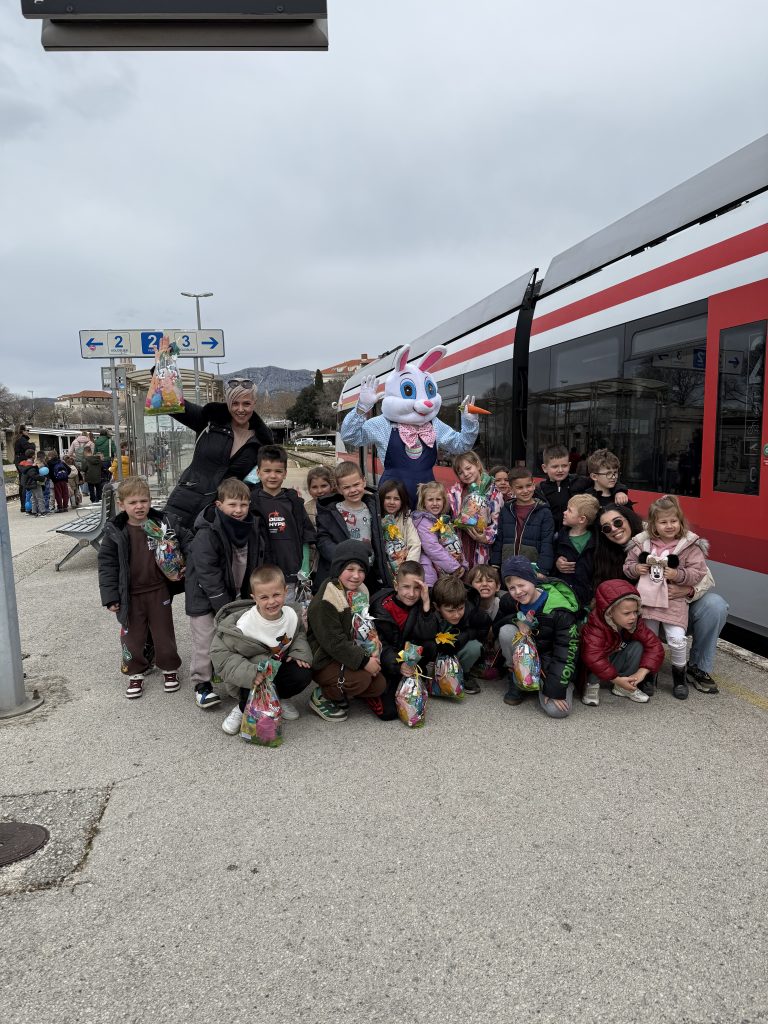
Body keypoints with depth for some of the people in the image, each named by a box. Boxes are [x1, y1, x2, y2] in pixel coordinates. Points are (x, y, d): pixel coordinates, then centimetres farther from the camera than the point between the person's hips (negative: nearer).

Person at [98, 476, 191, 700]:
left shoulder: (165, 523, -7)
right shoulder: (115, 532, -8)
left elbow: (185, 539, 5)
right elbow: (107, 564, -4)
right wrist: (110, 596, -7)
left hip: (159, 591, 0)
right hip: (131, 595, 0)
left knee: (164, 632, 13)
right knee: (132, 635, 12)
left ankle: (169, 668, 33)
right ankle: (135, 673, 31)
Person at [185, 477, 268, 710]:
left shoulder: (254, 528, -5)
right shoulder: (207, 534, -24)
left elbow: (256, 567, 5)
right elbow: (208, 575, -23)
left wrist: (249, 598, 1)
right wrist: (225, 608, -20)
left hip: (236, 595, 5)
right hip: (205, 596, -5)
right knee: (205, 641, -2)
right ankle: (202, 685, 14)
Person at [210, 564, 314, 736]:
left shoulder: (293, 614, -15)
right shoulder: (243, 625, -30)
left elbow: (299, 634, 7)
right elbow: (221, 653, -24)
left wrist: (299, 653, -14)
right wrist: (248, 673, -37)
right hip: (251, 668, -4)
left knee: (303, 675, -20)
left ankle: (279, 698, 13)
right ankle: (243, 709, 1)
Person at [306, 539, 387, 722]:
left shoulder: (360, 592, 4)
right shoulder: (324, 602, -24)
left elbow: (363, 628, 15)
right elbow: (334, 643, -25)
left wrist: (370, 655, 0)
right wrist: (364, 662, -24)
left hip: (349, 656, 8)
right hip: (323, 662, -8)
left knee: (380, 685, -4)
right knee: (362, 679, -27)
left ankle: (338, 693, 16)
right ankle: (321, 697, -3)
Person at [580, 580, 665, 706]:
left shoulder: (635, 623, -15)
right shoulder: (596, 627, -33)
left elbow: (654, 645, -20)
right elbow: (593, 658, -43)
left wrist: (641, 672, -31)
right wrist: (617, 679, -41)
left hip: (617, 666, 5)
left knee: (638, 646, -18)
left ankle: (623, 688, -6)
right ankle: (592, 685, -9)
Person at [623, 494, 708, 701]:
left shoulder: (690, 544, -8)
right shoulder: (642, 543, -2)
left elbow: (698, 572, -6)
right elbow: (628, 565, 8)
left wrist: (679, 575, -20)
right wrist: (635, 569, -12)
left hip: (674, 600, -2)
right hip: (647, 598, 2)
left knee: (677, 639, -11)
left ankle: (679, 675, 16)